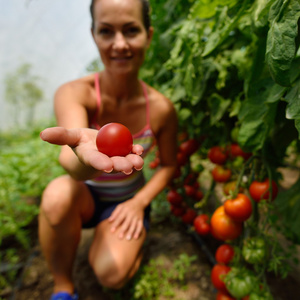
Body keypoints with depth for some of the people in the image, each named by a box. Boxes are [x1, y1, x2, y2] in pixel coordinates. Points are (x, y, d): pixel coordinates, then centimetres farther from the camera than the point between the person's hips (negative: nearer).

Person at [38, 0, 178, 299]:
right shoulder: (74, 93, -22)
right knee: (58, 192, -34)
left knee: (112, 273, -24)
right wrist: (84, 149, -64)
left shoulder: (161, 109, -16)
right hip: (85, 196, 1)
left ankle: (133, 242, 15)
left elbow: (168, 165, -1)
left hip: (127, 202, 0)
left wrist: (139, 202, -15)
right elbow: (71, 163, -40)